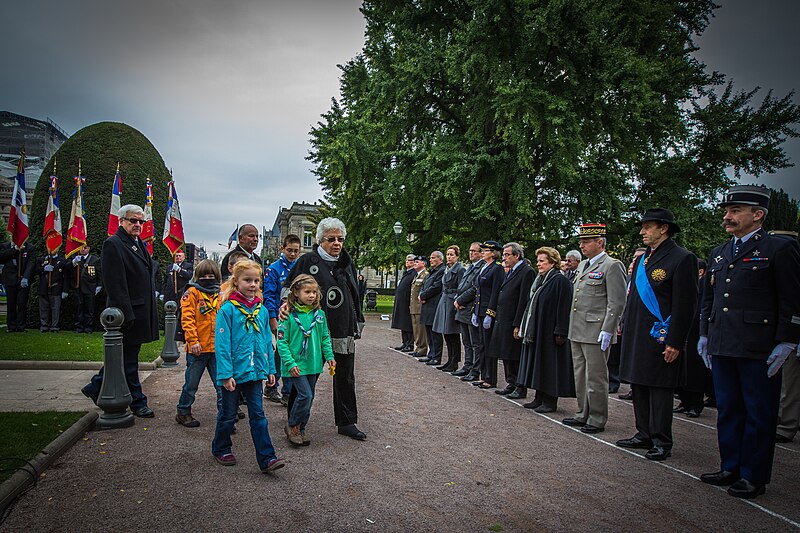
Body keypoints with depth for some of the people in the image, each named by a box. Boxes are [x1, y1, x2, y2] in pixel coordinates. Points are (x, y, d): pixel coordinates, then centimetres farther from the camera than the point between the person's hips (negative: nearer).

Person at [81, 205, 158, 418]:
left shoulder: (141, 244, 15)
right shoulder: (113, 244, -13)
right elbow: (114, 284, -19)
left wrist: (150, 310, 18)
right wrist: (126, 315, -22)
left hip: (141, 311, 9)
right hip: (128, 312, -9)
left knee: (125, 355, 17)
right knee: (128, 359, 4)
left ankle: (96, 388, 31)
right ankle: (137, 402, 14)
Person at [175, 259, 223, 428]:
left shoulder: (220, 295, 11)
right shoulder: (192, 293, -3)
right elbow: (187, 319, -10)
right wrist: (193, 341, -16)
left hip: (217, 349, 4)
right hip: (198, 349, -4)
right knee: (191, 384, 9)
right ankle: (183, 412, 27)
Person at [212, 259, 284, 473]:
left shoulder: (262, 310, 4)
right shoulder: (227, 309, -12)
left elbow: (267, 341, 11)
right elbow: (222, 344, -14)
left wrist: (270, 369, 10)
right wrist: (225, 374, -17)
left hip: (255, 372, 4)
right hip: (233, 373, -4)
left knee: (258, 415, 5)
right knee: (228, 415, 14)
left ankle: (266, 458, 5)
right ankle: (221, 449, 35)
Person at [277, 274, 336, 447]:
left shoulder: (319, 314, 4)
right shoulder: (289, 315, -11)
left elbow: (325, 337, 12)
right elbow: (281, 341, -11)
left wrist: (329, 356, 4)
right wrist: (290, 363, -16)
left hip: (314, 364, 5)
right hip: (296, 365, -5)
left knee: (309, 397, 12)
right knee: (305, 395, -12)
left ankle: (301, 429, 27)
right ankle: (292, 426, 10)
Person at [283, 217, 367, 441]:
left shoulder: (347, 263, 11)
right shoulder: (307, 261, -4)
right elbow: (289, 286, -1)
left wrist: (357, 324, 17)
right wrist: (286, 303, -21)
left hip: (344, 331, 5)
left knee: (345, 378, 10)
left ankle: (347, 422, 21)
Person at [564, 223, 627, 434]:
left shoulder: (612, 266, -10)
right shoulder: (582, 265, 17)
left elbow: (617, 302, -15)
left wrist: (607, 331, -19)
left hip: (596, 333, -9)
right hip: (577, 332, 9)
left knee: (596, 378, 0)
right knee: (580, 376, 15)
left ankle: (597, 420, 11)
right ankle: (583, 414, 26)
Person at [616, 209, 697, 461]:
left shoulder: (682, 258, -10)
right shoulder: (642, 259, 14)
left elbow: (685, 305, -14)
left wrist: (675, 343, -17)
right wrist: (626, 326, 14)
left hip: (660, 339, -8)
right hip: (636, 338, 8)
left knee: (659, 391, 1)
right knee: (639, 388, 14)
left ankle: (661, 442, 12)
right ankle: (644, 435, 27)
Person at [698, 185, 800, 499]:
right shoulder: (719, 254, 16)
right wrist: (704, 335, 18)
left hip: (759, 349, -6)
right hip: (722, 346, 7)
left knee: (759, 413, 4)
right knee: (728, 410, 14)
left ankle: (754, 477, 16)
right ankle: (731, 468, 26)